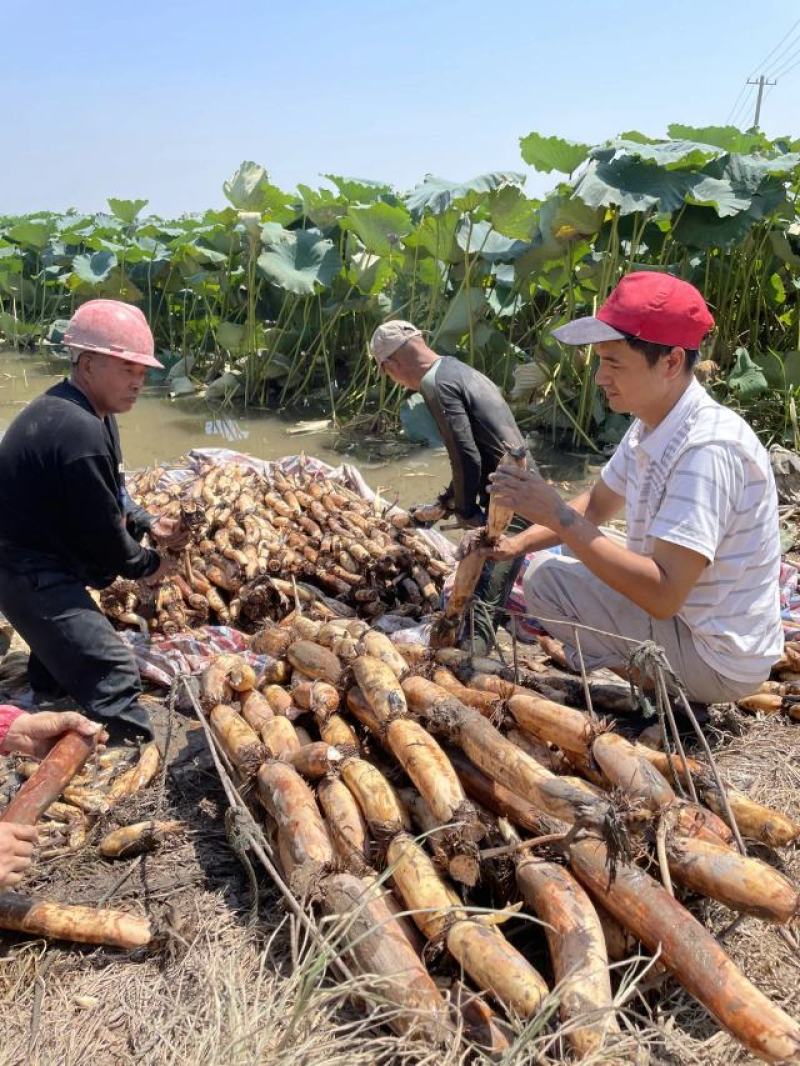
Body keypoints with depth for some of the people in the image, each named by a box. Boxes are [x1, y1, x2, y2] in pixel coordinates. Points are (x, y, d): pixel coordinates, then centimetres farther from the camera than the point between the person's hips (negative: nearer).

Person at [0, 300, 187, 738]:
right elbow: (101, 533, -22)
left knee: (62, 652, 34)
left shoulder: (80, 412, 4)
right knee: (112, 677, -13)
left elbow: (107, 502, 14)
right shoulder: (80, 432, -30)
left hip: (40, 559, 11)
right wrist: (147, 565, -5)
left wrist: (147, 524, -1)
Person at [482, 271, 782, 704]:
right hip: (683, 615, 9)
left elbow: (663, 594, -34)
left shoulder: (708, 449, -29)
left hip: (714, 661, -9)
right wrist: (519, 542, -2)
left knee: (545, 577, -15)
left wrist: (558, 516, -30)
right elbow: (596, 506, 14)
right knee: (535, 562, 15)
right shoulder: (651, 425, 0)